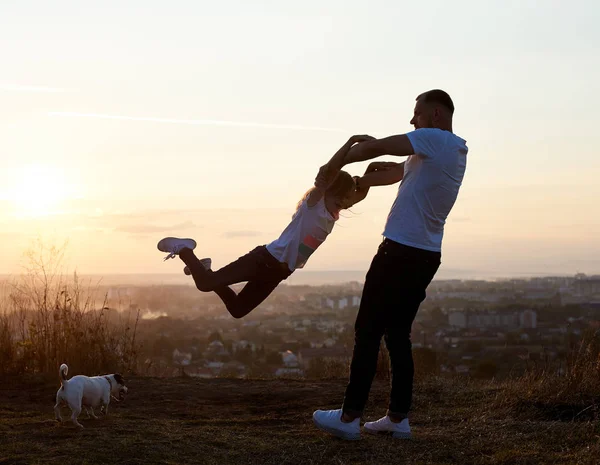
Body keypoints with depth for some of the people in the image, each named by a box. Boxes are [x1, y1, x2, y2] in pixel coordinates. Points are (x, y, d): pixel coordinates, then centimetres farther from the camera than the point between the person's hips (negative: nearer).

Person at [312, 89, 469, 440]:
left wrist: (334, 165, 1)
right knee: (398, 333, 12)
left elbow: (375, 147, -11)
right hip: (428, 256, 9)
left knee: (368, 331, -5)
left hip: (401, 251, -9)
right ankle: (398, 417, 12)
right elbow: (398, 172, 24)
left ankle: (350, 417, -4)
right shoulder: (455, 151, 17)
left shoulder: (435, 139, -9)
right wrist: (359, 182, 25)